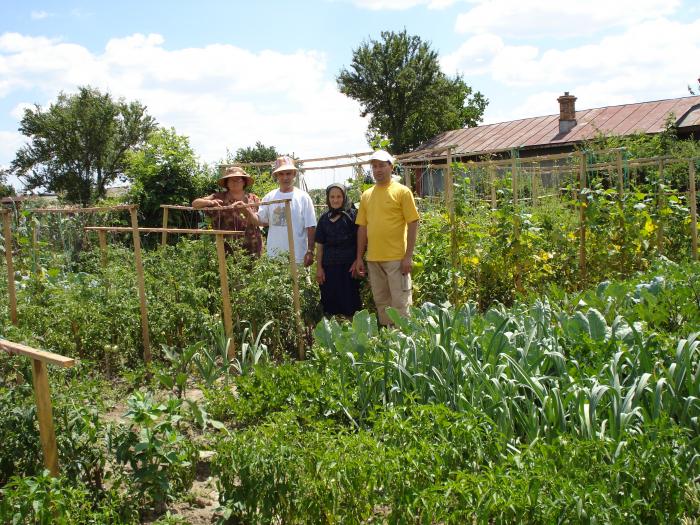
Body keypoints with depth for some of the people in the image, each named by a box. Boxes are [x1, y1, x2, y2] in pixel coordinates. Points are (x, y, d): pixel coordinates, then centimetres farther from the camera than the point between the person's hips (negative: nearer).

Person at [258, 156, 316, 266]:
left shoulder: (303, 197, -2)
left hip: (298, 257, -3)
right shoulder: (269, 197, 8)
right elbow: (261, 221, 5)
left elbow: (311, 227, -3)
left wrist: (310, 251, -8)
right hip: (273, 256, 3)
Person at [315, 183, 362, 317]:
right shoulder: (324, 219, 12)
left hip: (349, 266, -3)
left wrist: (358, 261, -9)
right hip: (329, 266, 4)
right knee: (330, 302, 4)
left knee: (349, 301, -3)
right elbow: (320, 245, 13)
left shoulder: (353, 215, 0)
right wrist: (319, 267, 8)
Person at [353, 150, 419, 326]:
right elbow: (362, 228, 13)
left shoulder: (402, 191, -3)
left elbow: (413, 224, -6)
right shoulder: (366, 195, 11)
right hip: (373, 258, 5)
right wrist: (359, 258, 9)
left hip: (396, 258, -5)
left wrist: (408, 256, -12)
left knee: (400, 302, -2)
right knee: (381, 302, 13)